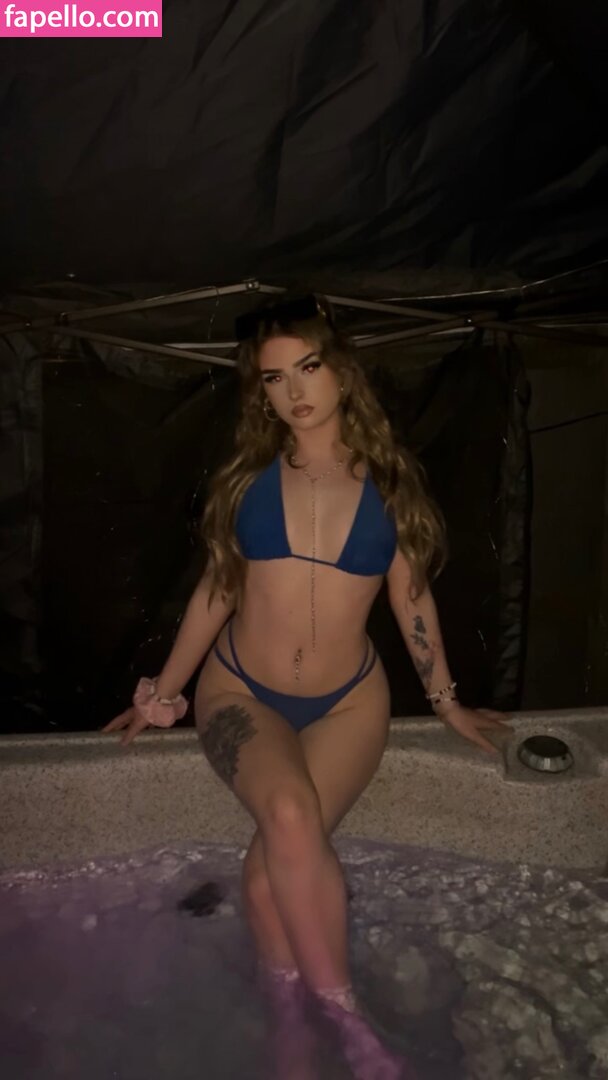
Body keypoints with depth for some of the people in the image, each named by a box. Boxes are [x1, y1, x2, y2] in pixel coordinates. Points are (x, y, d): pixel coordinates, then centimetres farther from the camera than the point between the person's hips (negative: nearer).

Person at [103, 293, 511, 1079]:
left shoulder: (390, 481, -1)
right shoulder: (248, 477, 1)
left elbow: (412, 599, 8)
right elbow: (216, 591, 9)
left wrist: (447, 702, 15)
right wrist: (163, 695, 14)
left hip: (347, 703, 0)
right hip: (239, 692, 0)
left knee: (275, 855, -20)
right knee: (291, 818, -27)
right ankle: (346, 1015, -7)